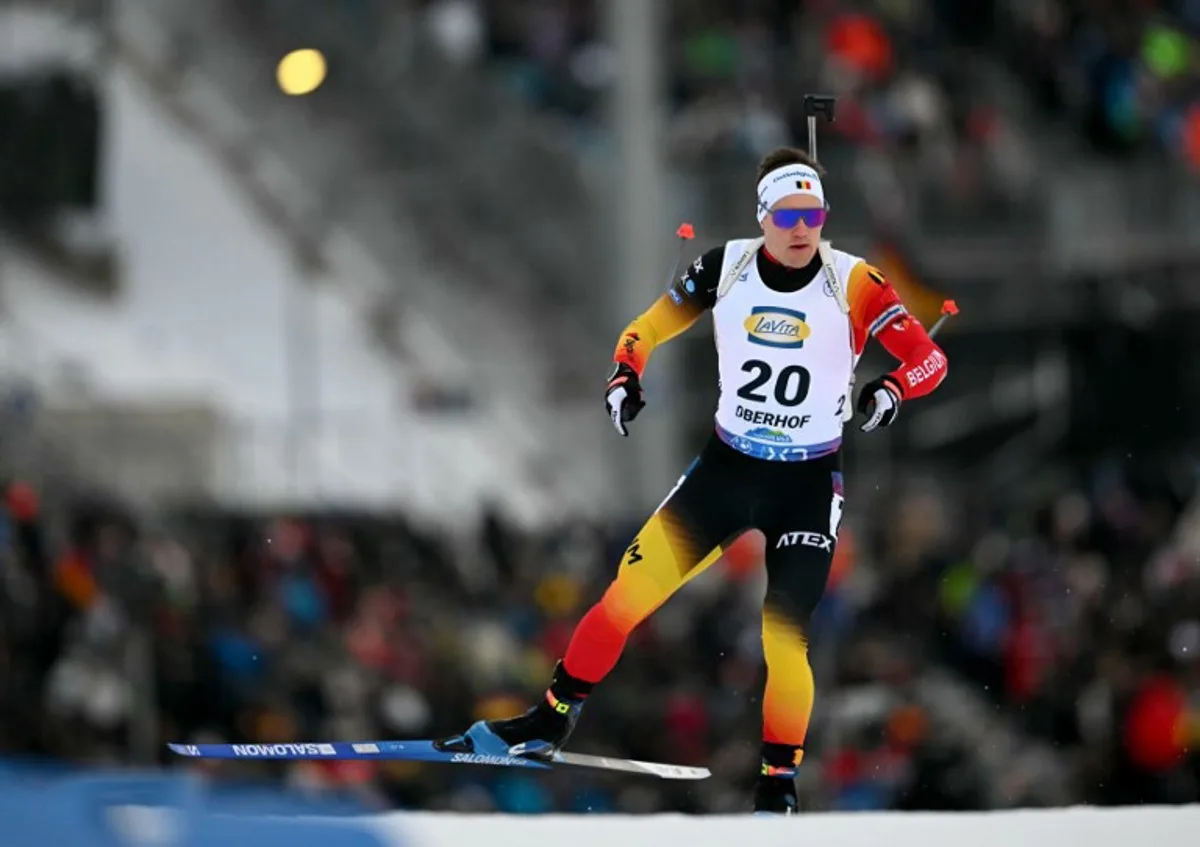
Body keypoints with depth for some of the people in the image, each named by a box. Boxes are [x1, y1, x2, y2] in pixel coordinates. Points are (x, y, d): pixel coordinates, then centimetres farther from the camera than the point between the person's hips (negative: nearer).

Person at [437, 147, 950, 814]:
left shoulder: (853, 283, -13)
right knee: (628, 594, -2)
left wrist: (890, 390, -35)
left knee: (783, 638, -14)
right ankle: (553, 719, 15)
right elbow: (649, 329, 6)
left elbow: (929, 358, -14)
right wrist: (626, 378, -13)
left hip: (808, 486, -3)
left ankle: (780, 784, 1)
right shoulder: (727, 267, -6)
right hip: (725, 468, 3)